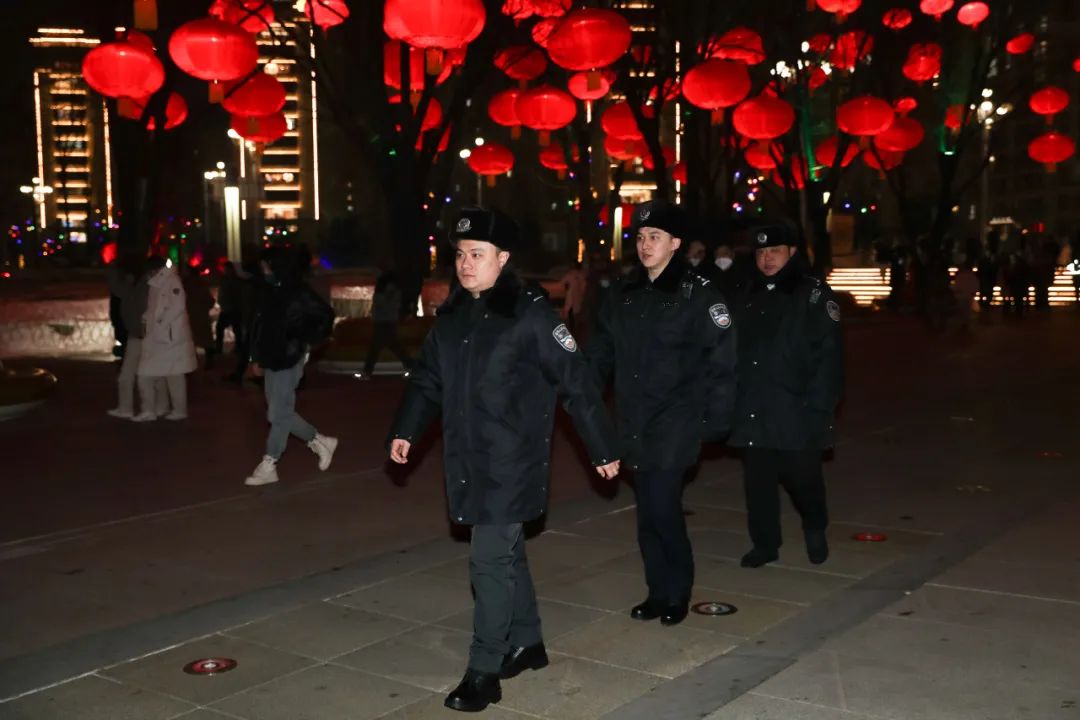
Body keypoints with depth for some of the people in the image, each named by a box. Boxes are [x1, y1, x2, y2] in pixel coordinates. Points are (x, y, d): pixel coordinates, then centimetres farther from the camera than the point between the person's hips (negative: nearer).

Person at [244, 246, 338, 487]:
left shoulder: (299, 293, -12)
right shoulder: (270, 292, 9)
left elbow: (325, 315, -10)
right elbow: (260, 327, 14)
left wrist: (305, 341, -8)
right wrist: (257, 358, 13)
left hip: (288, 362, -8)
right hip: (271, 361, 8)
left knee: (278, 415, -3)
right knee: (282, 413, 13)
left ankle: (268, 466, 4)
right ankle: (321, 442, 28)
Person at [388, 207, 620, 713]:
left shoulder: (529, 311, -13)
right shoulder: (452, 314, 8)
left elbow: (575, 382, -11)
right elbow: (429, 378, 16)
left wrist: (603, 448, -9)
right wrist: (405, 430, 4)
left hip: (512, 459, -7)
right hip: (467, 458, 7)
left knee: (490, 559, -6)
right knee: (506, 550, 18)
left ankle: (484, 672, 5)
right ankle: (526, 643, 34)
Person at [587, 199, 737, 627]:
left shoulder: (699, 295, -6)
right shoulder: (622, 295, 10)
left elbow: (721, 361, -8)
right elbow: (601, 355, 13)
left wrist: (715, 419, -11)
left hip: (676, 423, -5)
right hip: (634, 424, 5)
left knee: (661, 508, -10)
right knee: (649, 511, 10)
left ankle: (677, 593, 10)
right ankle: (658, 592, 23)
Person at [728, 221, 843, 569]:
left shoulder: (814, 294, -2)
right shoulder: (749, 298, 14)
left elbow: (828, 354, -8)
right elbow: (736, 352, 16)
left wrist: (817, 405, -15)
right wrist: (731, 399, 8)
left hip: (795, 410, -5)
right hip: (753, 409, 5)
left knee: (802, 475, 0)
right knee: (758, 479, 8)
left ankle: (815, 529, 28)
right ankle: (764, 543, 22)